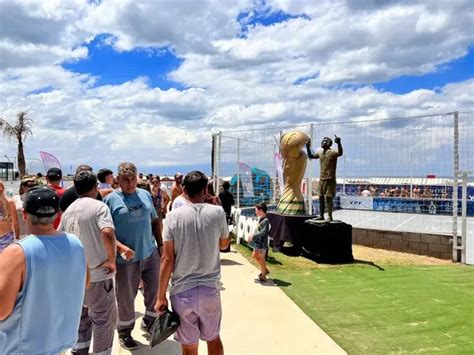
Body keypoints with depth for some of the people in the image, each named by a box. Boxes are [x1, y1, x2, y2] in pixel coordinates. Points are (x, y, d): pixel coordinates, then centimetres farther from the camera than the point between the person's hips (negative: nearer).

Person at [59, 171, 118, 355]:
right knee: (103, 318, 7)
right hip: (98, 273, -7)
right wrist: (111, 259, -18)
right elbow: (107, 233, -30)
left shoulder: (68, 210, 9)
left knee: (81, 315, 24)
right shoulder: (99, 206, -14)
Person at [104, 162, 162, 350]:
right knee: (126, 298, 10)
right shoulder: (111, 199, -8)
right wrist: (120, 247, -23)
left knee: (156, 292, 14)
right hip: (127, 258, -4)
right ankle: (125, 332, 32)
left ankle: (149, 323, 39)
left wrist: (161, 245, 10)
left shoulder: (145, 195, 6)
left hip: (151, 254, 4)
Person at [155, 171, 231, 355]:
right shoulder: (218, 212, -5)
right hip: (210, 289, 1)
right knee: (213, 338, 23)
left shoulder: (174, 216, -8)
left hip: (182, 291, -1)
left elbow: (167, 259, -10)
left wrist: (161, 296, -1)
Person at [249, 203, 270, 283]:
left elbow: (263, 232, -25)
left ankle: (263, 277, 15)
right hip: (258, 242, 9)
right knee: (255, 255, 18)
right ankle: (265, 270, 32)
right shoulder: (260, 219, 9)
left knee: (261, 258, 1)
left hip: (262, 243, -9)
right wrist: (252, 236, 7)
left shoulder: (266, 220, -19)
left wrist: (253, 235, -25)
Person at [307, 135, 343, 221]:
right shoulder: (320, 153, 10)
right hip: (321, 179, 7)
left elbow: (340, 153, -33)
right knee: (321, 197, 10)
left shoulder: (332, 153, -12)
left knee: (328, 198, -6)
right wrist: (308, 147, 15)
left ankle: (330, 216, 1)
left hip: (330, 179, -7)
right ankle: (321, 215, 18)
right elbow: (311, 156, 24)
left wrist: (339, 143, -47)